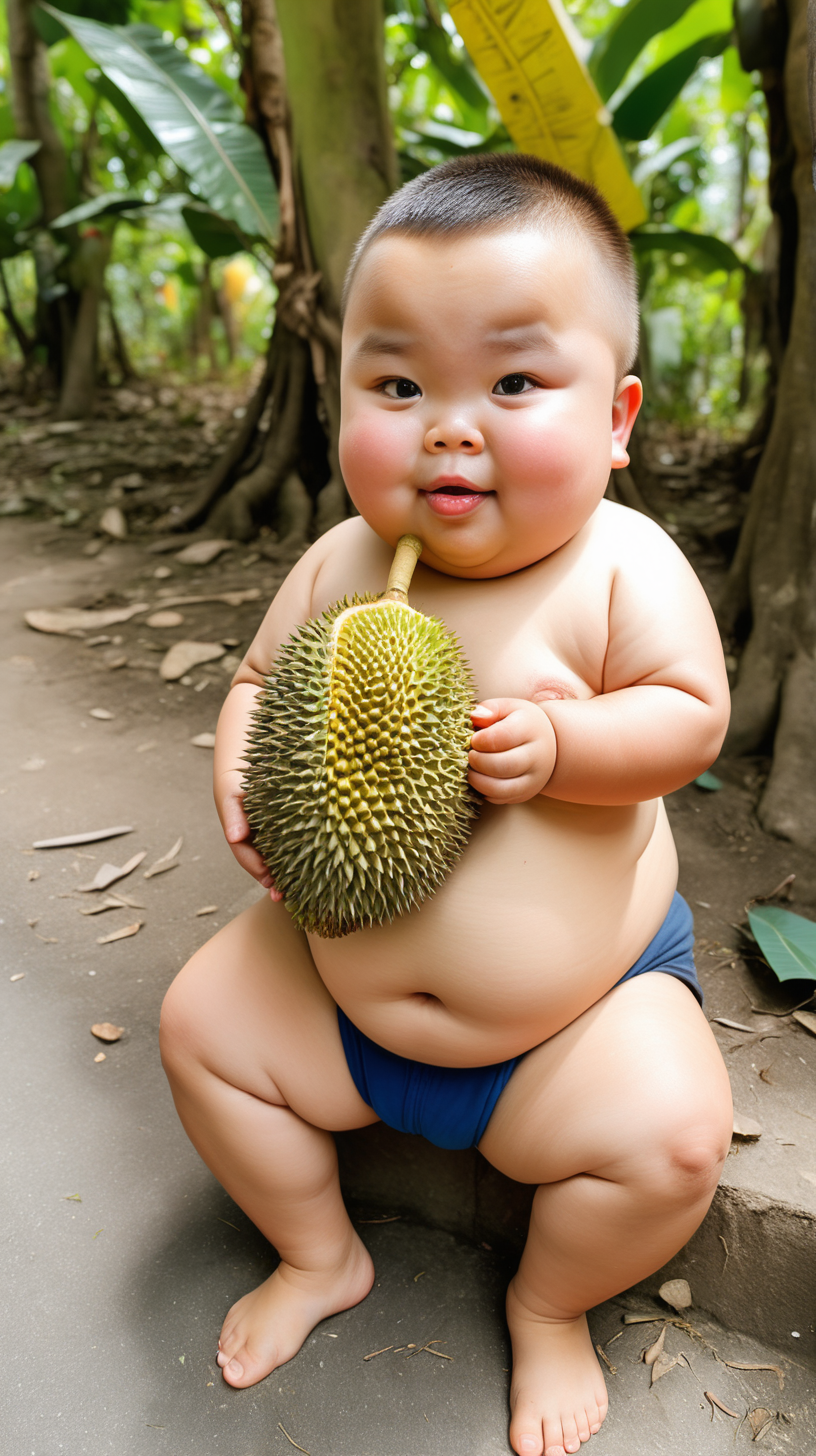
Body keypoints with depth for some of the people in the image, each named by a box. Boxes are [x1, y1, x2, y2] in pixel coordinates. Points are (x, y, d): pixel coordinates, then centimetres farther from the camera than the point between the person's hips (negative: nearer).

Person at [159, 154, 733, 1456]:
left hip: (579, 1005, -3)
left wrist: (559, 744, -32)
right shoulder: (340, 565, -9)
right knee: (202, 1021, 1)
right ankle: (318, 1255, 26)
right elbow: (258, 681, 3)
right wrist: (244, 776, -17)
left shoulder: (622, 566, -17)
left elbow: (691, 714, -15)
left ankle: (550, 1305, 17)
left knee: (671, 1135, -20)